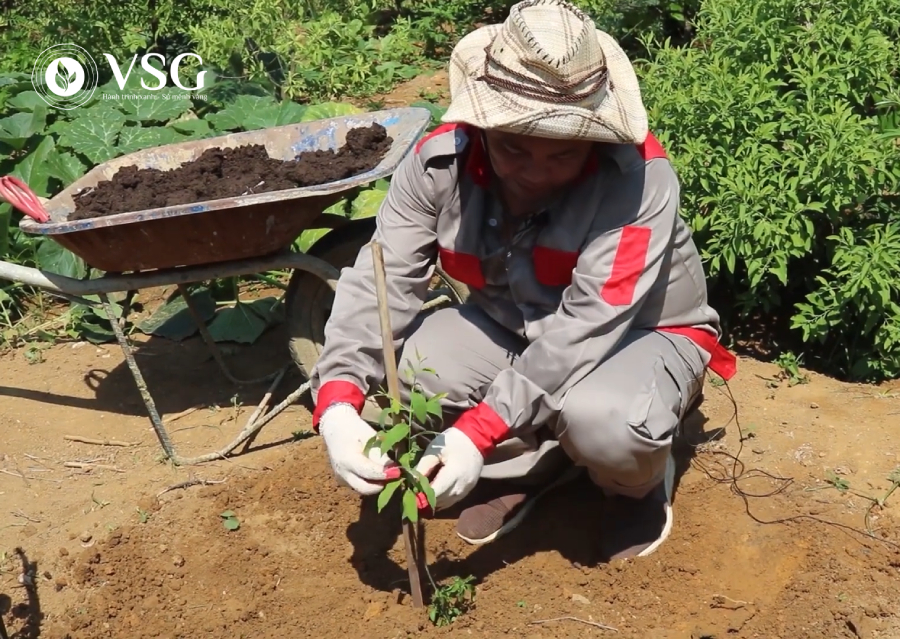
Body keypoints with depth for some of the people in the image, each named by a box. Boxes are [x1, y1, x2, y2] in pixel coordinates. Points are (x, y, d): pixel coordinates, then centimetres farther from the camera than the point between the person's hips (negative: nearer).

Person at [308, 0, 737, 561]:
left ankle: (640, 484, 3)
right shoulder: (440, 160, -19)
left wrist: (479, 431, -45)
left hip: (640, 334, -4)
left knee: (601, 419, -37)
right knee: (404, 364, -19)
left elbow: (588, 327, -37)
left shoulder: (638, 176, -31)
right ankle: (532, 466, 6)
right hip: (512, 328, 5)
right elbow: (381, 281, -24)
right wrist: (338, 402, -41)